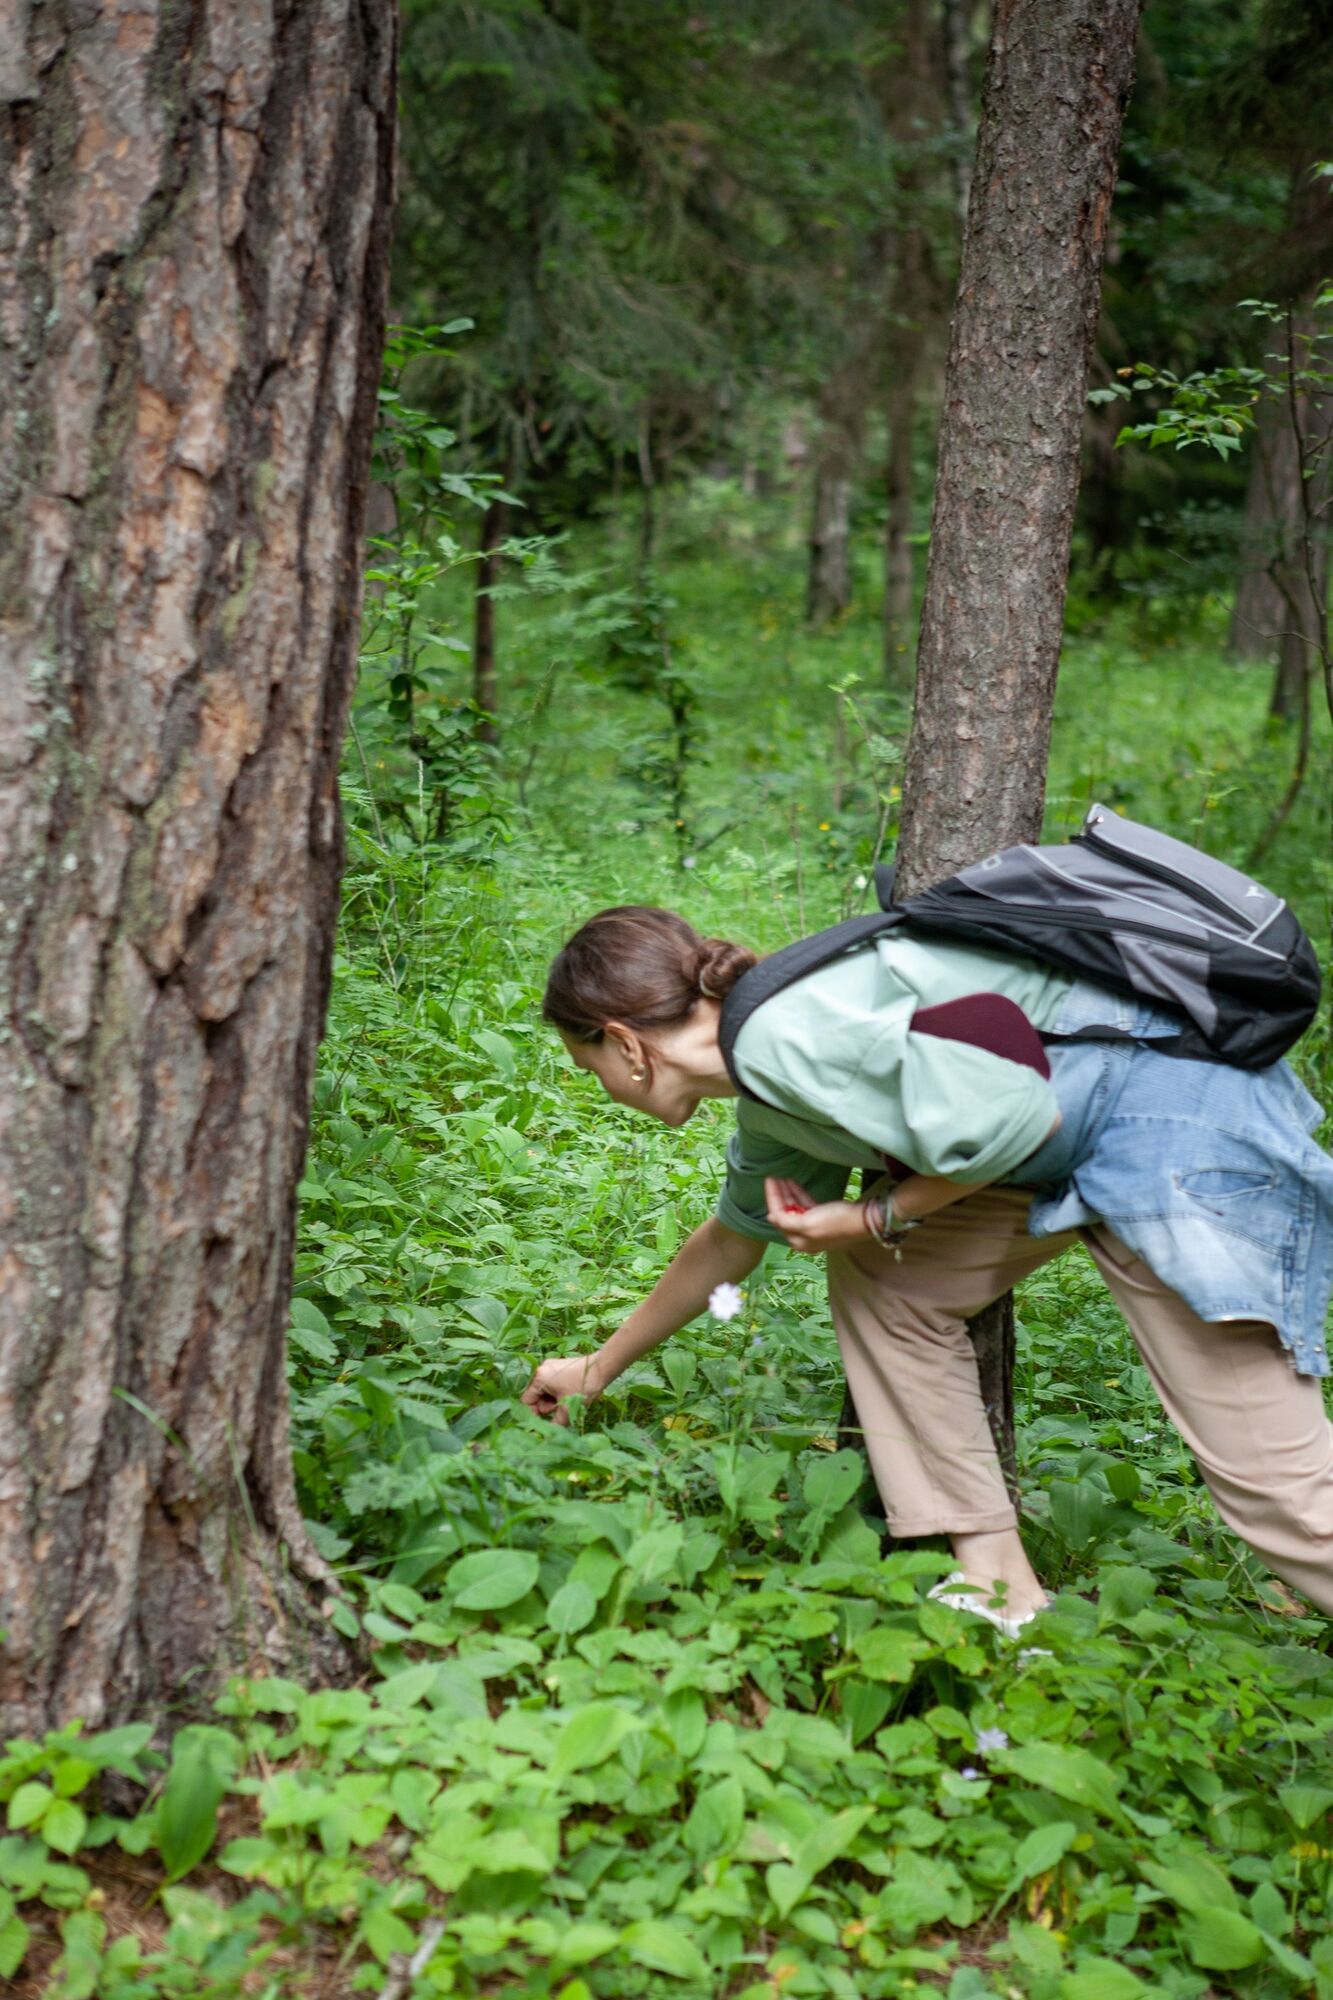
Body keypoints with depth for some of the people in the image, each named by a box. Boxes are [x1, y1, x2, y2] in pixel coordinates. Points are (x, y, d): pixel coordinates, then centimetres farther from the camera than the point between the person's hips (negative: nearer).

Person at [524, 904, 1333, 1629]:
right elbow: (732, 1242, 32)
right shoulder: (770, 1110, 15)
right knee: (879, 1282, 11)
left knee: (1264, 1468, -10)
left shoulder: (784, 1034, -18)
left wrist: (876, 1219, -6)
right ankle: (1002, 1599, 15)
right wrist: (598, 1370, 44)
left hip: (1172, 1110, -10)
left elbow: (1011, 1110, -22)